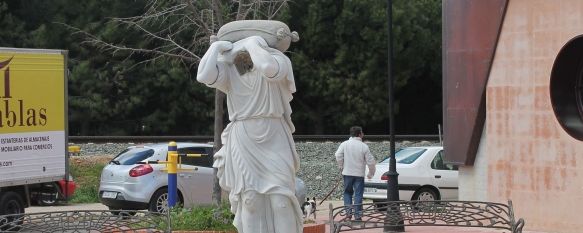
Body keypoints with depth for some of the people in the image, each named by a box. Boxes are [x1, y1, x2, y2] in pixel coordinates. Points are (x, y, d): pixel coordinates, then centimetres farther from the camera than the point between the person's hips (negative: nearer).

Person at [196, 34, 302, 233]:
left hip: (273, 139, -1)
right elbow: (205, 76, -18)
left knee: (280, 197, -6)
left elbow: (269, 68, -30)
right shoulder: (228, 69, 1)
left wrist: (252, 44, -16)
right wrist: (216, 47, -8)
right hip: (244, 142, 2)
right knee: (250, 198, -1)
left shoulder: (277, 60, -5)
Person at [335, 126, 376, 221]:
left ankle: (348, 211, 4)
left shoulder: (344, 144, -3)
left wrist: (342, 167, 5)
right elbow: (370, 161, -5)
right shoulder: (364, 146, -6)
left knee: (347, 192, 16)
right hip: (359, 174, -2)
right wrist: (371, 173, 10)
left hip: (347, 173, 2)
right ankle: (357, 215, 1)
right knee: (358, 194, 3)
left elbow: (338, 156, -11)